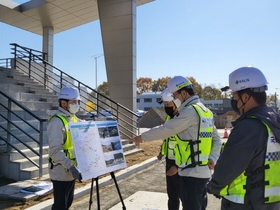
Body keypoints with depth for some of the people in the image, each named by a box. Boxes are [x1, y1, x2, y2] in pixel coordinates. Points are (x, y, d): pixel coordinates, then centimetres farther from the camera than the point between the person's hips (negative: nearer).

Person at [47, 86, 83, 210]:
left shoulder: (74, 119, 8)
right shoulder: (57, 122, -20)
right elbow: (55, 150, -27)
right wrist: (70, 167, -34)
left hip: (71, 170, 9)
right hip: (61, 172, -9)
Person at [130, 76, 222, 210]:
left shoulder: (190, 111, -16)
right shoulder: (204, 111, 14)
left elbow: (166, 129, -14)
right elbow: (217, 140, 15)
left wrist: (142, 137, -3)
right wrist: (212, 159, 5)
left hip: (192, 173, -10)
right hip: (203, 171, 10)